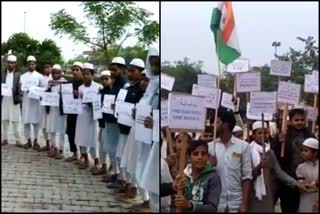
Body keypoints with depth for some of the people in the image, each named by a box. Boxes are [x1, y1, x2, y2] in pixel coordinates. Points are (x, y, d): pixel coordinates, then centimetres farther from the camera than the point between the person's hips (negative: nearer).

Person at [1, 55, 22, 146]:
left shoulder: (18, 75, -1)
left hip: (14, 100, -3)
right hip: (4, 100, 3)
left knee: (15, 121, 0)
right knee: (4, 120, 8)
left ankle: (17, 140, 3)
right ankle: (5, 139, 15)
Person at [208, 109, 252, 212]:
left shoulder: (243, 146, -1)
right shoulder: (210, 146, 4)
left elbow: (246, 176, -2)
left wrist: (244, 204, -6)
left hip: (236, 203, -1)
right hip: (215, 203, 2)